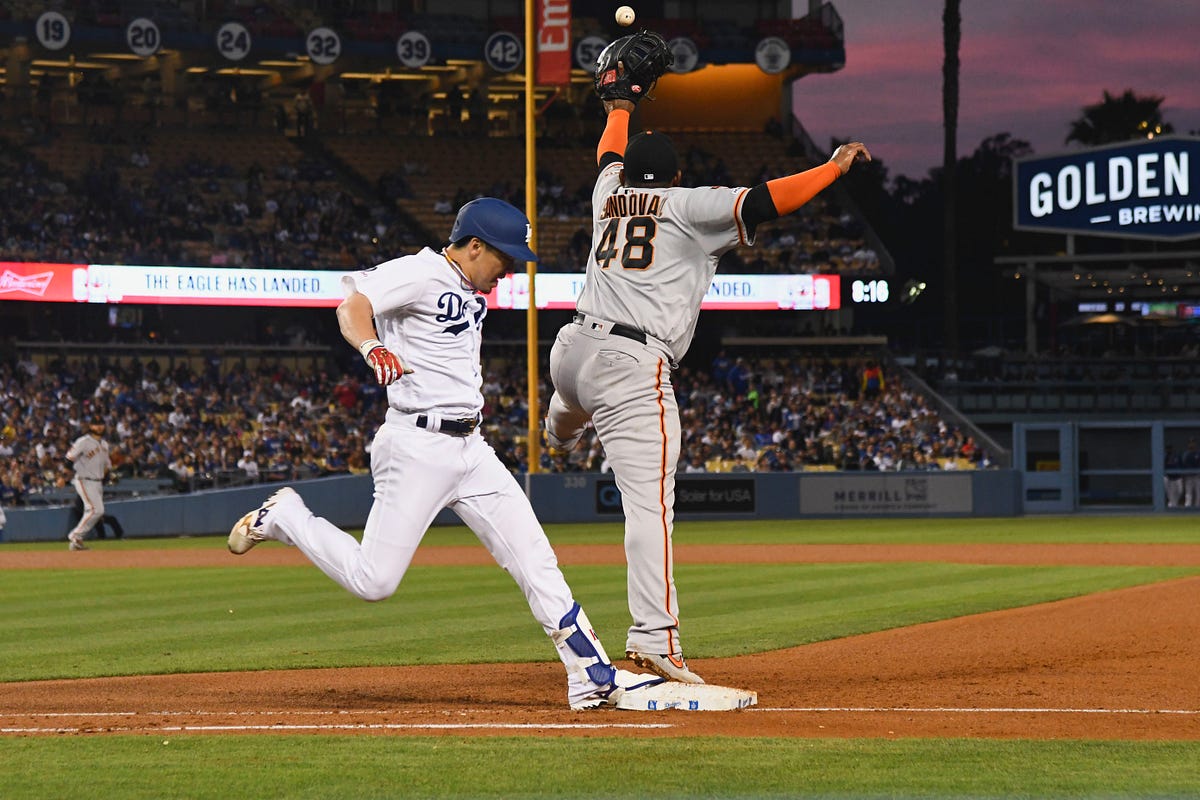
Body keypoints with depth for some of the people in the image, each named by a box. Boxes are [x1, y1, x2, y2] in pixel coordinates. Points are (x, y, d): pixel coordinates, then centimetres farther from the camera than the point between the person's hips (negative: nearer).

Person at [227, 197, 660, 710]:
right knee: (373, 581, -10)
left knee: (534, 559, 1)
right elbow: (352, 306, -25)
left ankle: (593, 676, 1)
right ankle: (284, 517, 13)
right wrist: (372, 347, -44)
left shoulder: (471, 292, 18)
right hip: (417, 446, -9)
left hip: (470, 448, 9)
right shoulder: (421, 273, -10)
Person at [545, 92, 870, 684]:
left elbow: (610, 157, 43)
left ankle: (559, 437, 84)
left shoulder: (609, 196, 20)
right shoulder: (688, 205, 3)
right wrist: (834, 167, 2)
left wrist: (619, 108, 63)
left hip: (568, 350, 7)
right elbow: (765, 201, -9)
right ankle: (654, 638, -29)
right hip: (633, 367, -7)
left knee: (577, 393, 46)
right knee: (649, 502, -16)